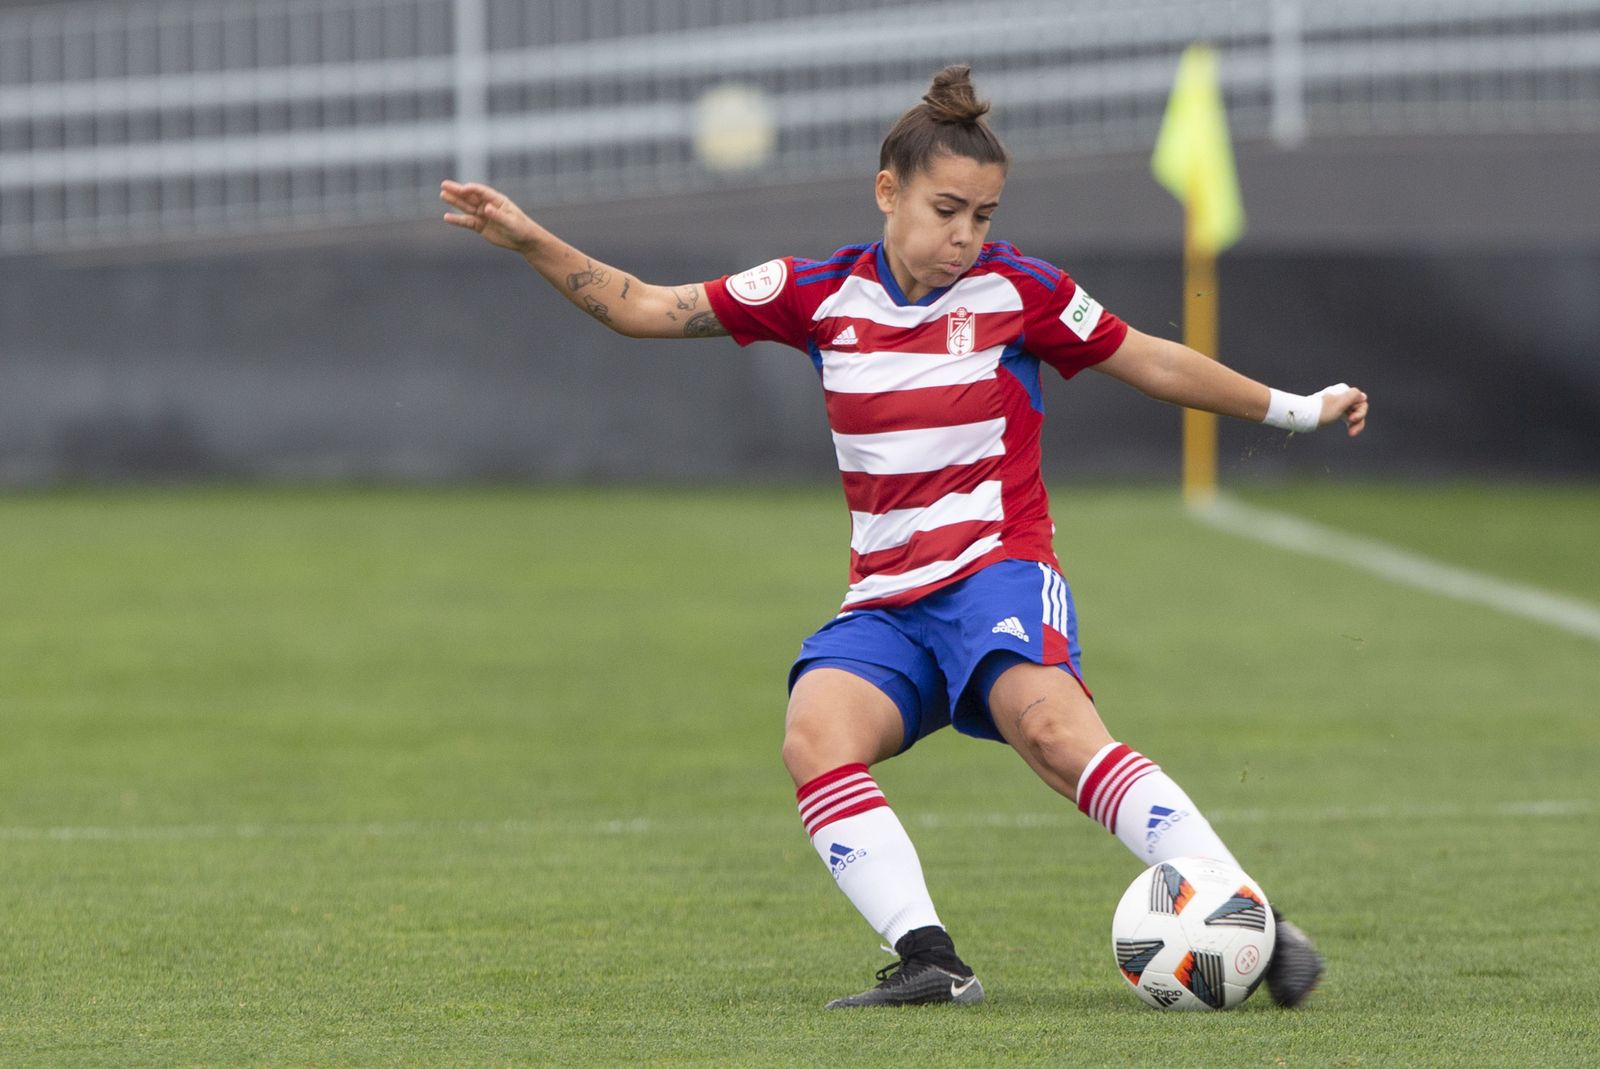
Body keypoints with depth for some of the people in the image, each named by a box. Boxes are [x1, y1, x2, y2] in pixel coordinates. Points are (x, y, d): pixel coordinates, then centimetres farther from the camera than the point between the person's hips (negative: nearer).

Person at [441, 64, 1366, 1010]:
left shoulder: (1016, 291, 1)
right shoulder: (821, 295, 6)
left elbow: (1153, 363, 13)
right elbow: (643, 309, 11)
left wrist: (1295, 410, 16)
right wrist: (530, 242, 2)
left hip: (999, 573, -4)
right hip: (887, 603, 4)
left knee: (1051, 724, -34)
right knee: (817, 735, -28)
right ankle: (929, 960, -36)